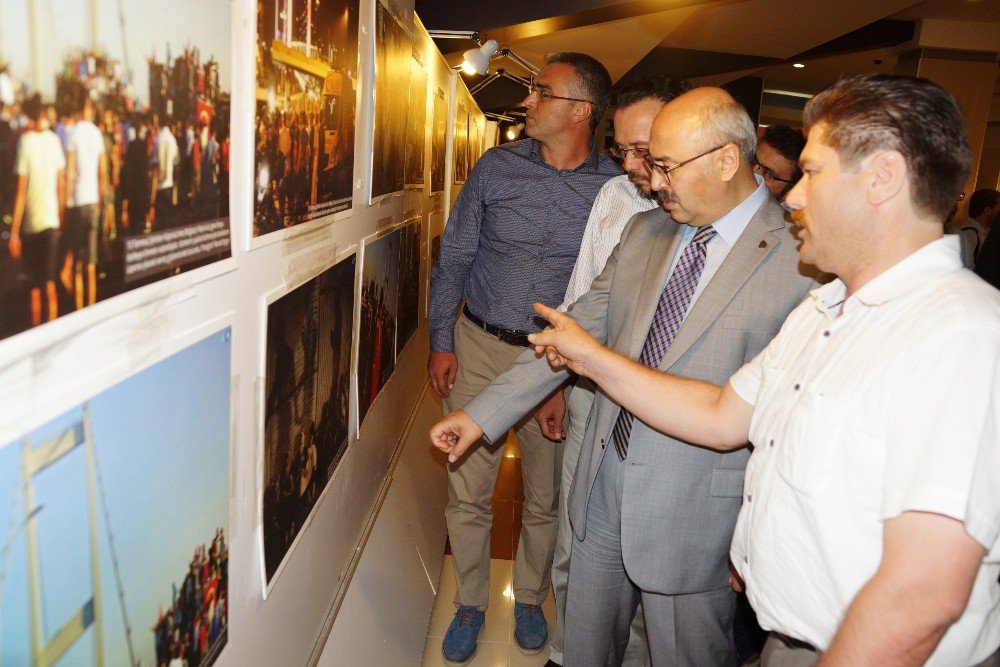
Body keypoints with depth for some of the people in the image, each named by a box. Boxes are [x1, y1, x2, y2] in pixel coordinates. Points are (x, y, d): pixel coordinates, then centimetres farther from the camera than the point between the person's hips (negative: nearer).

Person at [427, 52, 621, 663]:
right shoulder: (497, 167, -2)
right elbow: (455, 257, 3)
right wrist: (441, 342, 0)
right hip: (481, 347, 1)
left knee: (545, 498, 14)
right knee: (468, 492, 7)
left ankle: (530, 600, 39)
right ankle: (471, 603, 31)